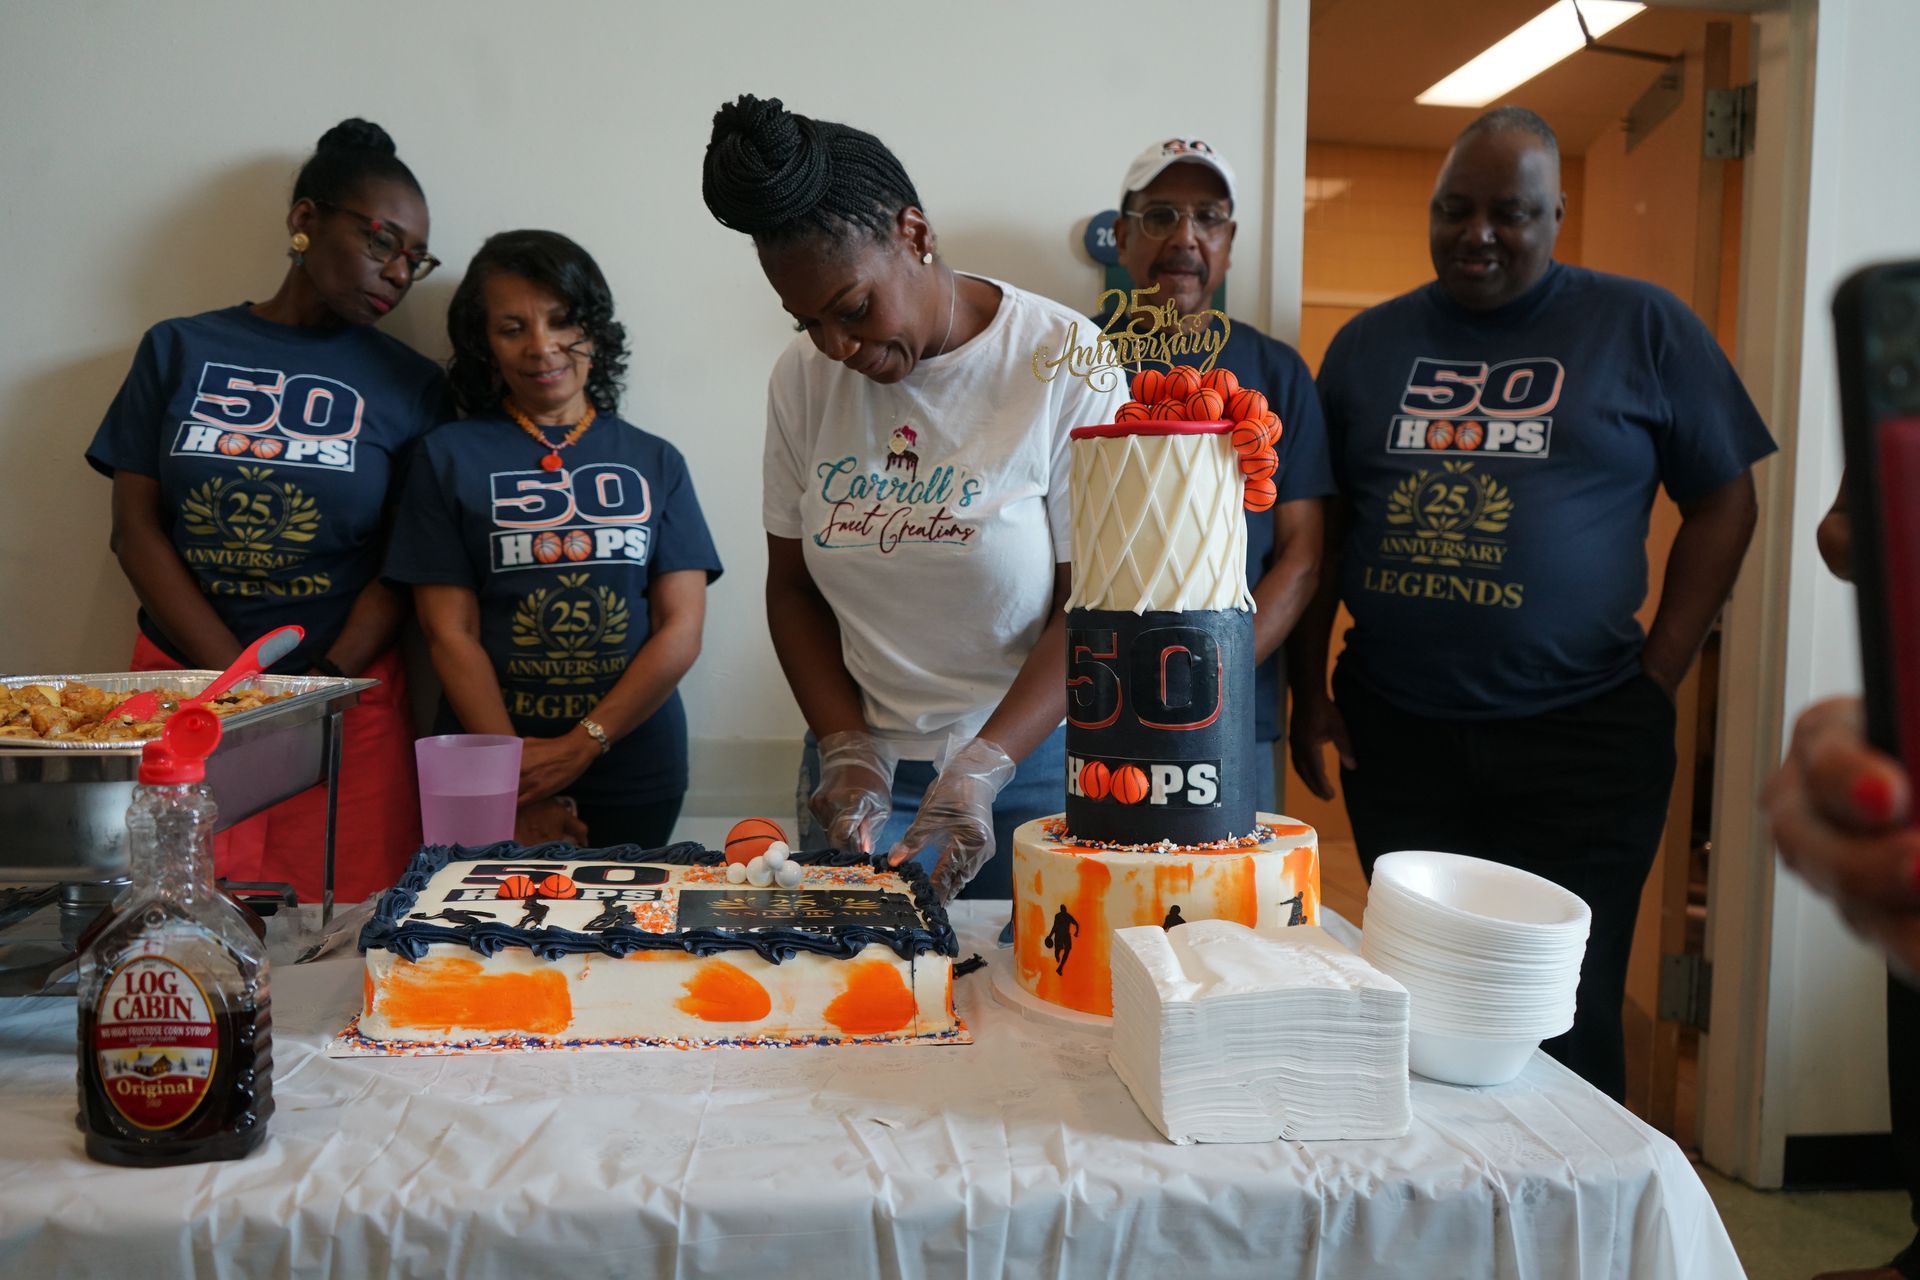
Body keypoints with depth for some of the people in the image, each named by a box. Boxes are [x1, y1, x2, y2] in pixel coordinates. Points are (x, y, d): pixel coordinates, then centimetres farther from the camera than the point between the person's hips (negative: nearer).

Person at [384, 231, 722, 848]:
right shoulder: (449, 457, 2)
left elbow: (681, 630, -1)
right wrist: (519, 785, -12)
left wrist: (580, 747, -12)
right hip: (489, 780, -1)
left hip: (635, 778, 1)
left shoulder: (654, 462, 6)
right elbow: (451, 636, -4)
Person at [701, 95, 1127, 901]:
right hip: (869, 768, 3)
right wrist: (847, 750, -4)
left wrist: (979, 772, -20)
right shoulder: (802, 380, 1)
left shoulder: (1067, 367, -11)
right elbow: (793, 586, 8)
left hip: (1033, 762, -3)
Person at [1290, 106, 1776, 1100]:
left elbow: (1722, 502, 5)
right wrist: (1310, 693, 5)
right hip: (1393, 734, 3)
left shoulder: (1643, 328, 3)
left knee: (1566, 1020, 5)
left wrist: (1657, 680, -4)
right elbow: (1320, 526, 12)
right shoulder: (1370, 343, 9)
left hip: (1579, 740, -2)